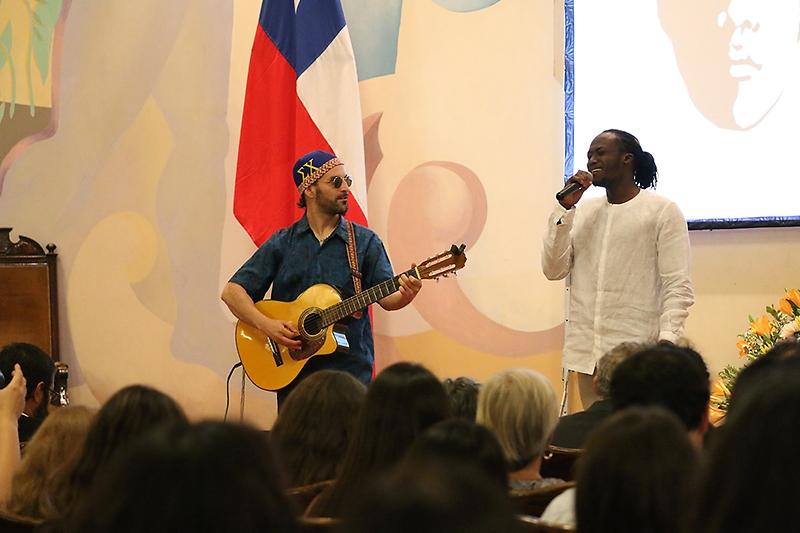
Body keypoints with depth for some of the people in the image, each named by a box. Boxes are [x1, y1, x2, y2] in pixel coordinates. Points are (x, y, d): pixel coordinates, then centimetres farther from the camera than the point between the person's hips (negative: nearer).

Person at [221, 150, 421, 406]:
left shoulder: (365, 241, 6)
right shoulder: (282, 243, 7)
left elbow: (386, 297, -2)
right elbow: (232, 292, 4)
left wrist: (404, 296, -26)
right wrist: (266, 325, -12)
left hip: (351, 370, -1)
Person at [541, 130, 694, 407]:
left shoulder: (663, 212, 0)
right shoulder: (583, 212, 15)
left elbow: (678, 287, -6)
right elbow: (553, 270, 7)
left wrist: (667, 341, -18)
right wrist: (564, 208, 0)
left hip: (637, 353, -5)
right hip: (587, 353, 5)